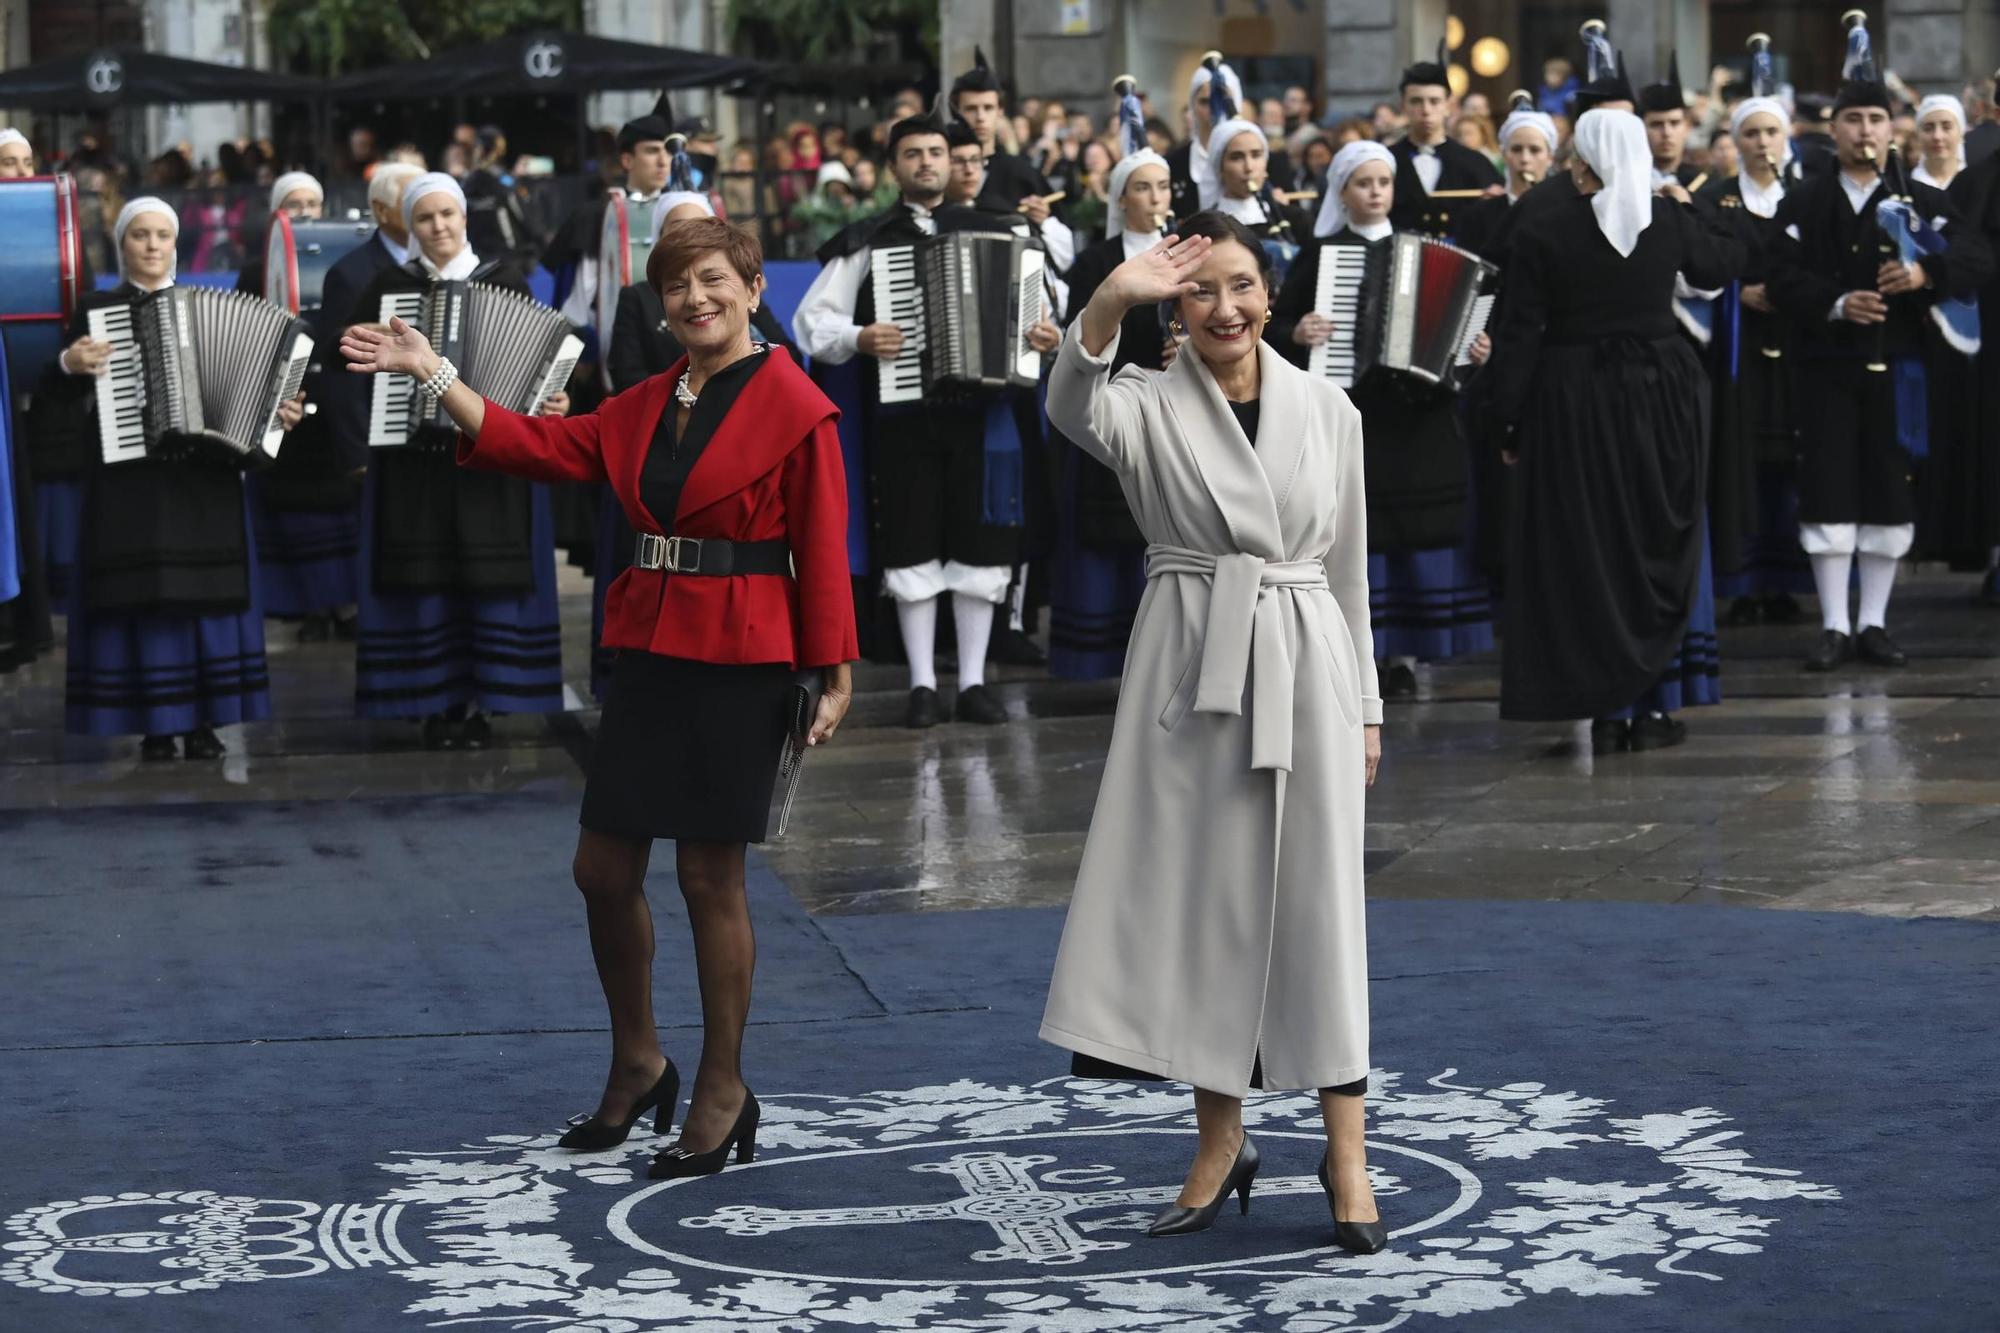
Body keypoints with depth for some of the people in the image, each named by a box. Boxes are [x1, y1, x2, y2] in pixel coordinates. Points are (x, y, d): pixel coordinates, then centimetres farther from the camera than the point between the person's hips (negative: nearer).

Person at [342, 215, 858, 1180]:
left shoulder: (792, 405, -9)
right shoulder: (650, 404, 11)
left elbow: (821, 547, -9)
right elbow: (542, 447, 9)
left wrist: (834, 676, -10)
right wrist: (433, 375, 2)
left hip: (739, 658, -7)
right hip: (650, 650, 7)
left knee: (709, 876, -1)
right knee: (604, 868, 8)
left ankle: (722, 1092, 13)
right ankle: (636, 1064, 26)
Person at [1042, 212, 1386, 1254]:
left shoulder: (1327, 411, 7)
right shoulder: (1149, 406, 1)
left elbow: (1349, 569, 12)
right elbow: (1073, 408, -24)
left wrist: (1365, 708, 10)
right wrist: (1107, 305, -42)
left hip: (1304, 668, 1)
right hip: (1188, 673, 0)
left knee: (1316, 904, 1)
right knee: (1199, 904, 3)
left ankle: (1345, 1149, 8)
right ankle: (1221, 1145, 15)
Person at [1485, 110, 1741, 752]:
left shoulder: (1542, 233, -10)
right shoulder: (1668, 221, -3)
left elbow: (1521, 335, -8)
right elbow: (1723, 263, 17)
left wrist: (1510, 420, 0)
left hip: (1573, 404, -2)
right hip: (1659, 390, 2)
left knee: (1588, 558, 5)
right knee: (1661, 551, 11)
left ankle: (1606, 712, 3)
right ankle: (1654, 706, 11)